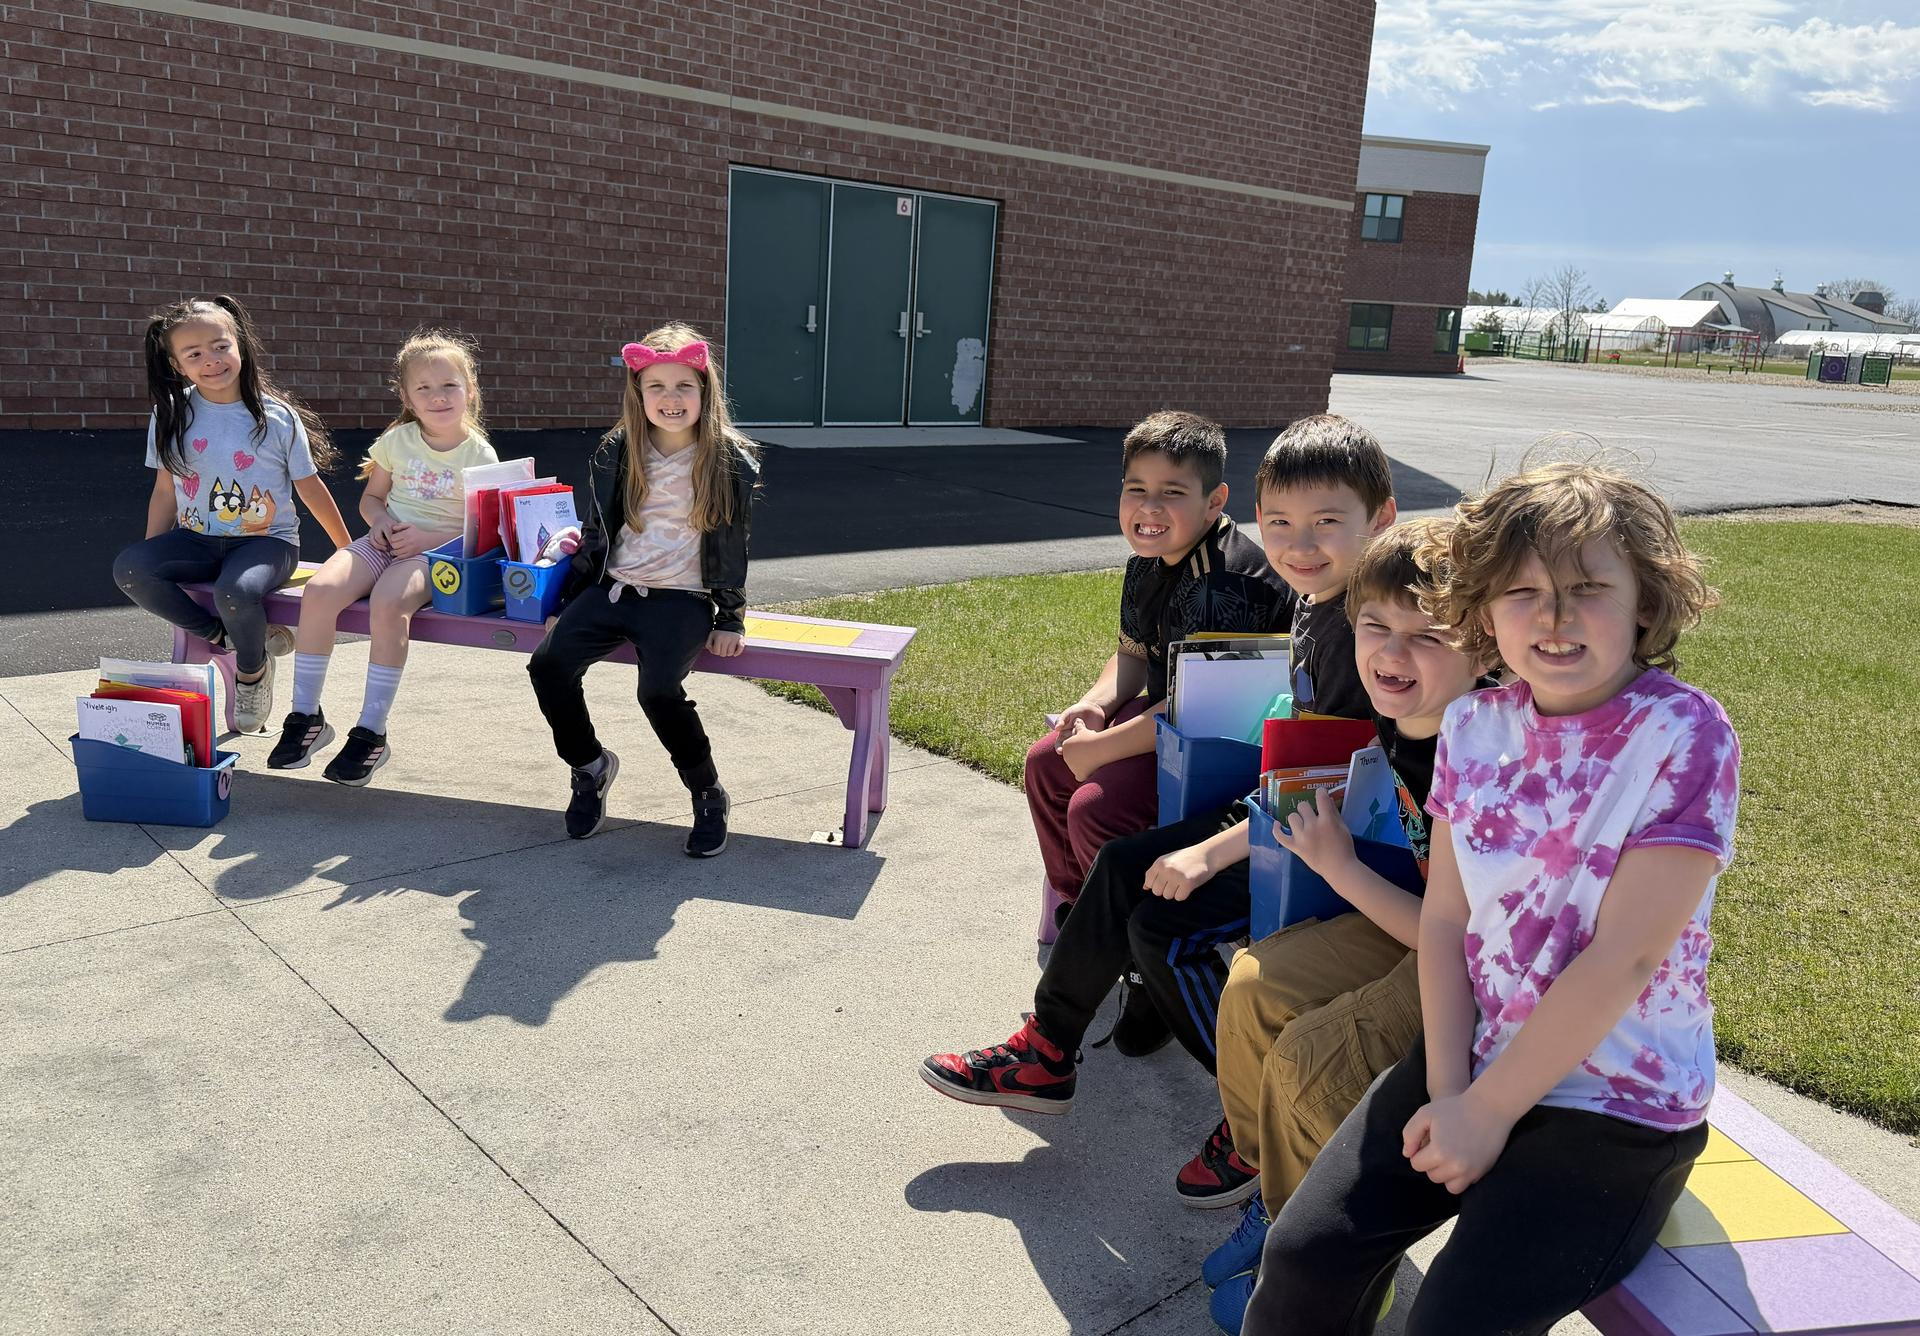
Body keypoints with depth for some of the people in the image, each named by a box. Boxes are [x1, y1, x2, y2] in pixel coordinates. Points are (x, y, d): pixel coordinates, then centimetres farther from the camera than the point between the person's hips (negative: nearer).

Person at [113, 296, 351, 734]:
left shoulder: (277, 417, -6)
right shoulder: (172, 417, 2)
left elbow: (310, 488, 2)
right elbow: (165, 492, 8)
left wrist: (349, 551, 6)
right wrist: (150, 562, 6)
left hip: (267, 539, -4)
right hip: (197, 539, 4)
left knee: (235, 591, -35)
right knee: (127, 569, -24)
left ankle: (252, 668, -1)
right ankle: (223, 637, -6)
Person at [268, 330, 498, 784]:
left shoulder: (480, 456, -2)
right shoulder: (397, 441, 9)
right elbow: (371, 496, 19)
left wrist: (428, 537, -16)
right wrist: (379, 520, -4)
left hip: (437, 552, -4)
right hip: (385, 542, 4)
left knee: (388, 603, -35)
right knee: (319, 590, -25)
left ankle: (371, 732, -25)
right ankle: (305, 717, -12)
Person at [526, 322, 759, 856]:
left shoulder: (731, 460, -3)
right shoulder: (616, 454, 6)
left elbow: (734, 546, 2)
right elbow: (595, 535, 14)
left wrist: (730, 620, -1)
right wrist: (568, 604, 13)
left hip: (683, 598, -4)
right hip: (614, 587, 4)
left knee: (659, 690, -28)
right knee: (548, 665, -17)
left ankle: (708, 793, -4)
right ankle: (590, 765, 9)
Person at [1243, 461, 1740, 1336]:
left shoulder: (1683, 736, -17)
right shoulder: (1476, 726, -1)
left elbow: (1623, 958, -19)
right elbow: (1444, 917, 0)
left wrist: (1488, 1110, -14)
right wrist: (1446, 1091, -10)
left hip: (1618, 1105, -4)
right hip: (1478, 1052, 5)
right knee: (1305, 1255, -2)